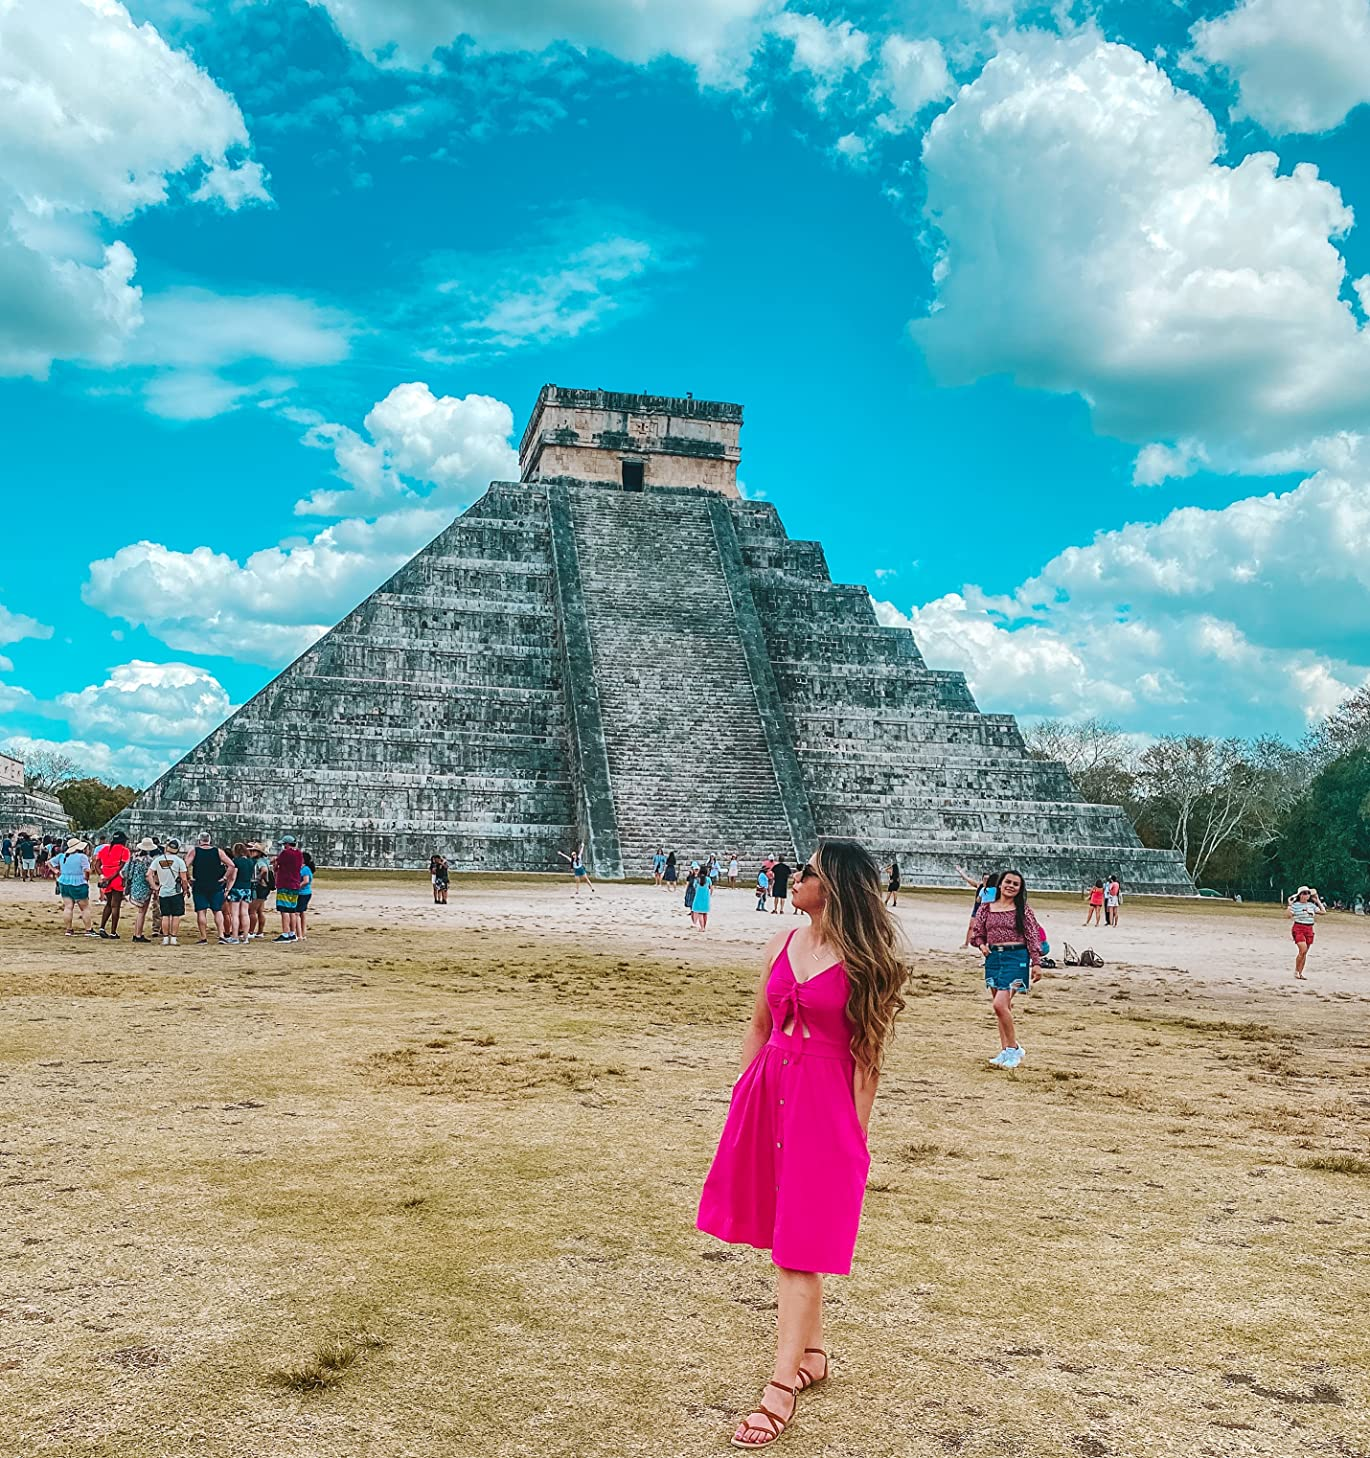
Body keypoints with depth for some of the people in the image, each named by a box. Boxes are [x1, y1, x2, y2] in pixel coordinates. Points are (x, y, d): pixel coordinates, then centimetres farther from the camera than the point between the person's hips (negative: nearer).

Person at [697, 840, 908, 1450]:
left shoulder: (863, 960, -10)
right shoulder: (781, 943, 7)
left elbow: (867, 1054, -8)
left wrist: (857, 1134, -8)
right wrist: (742, 1098, 13)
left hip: (825, 1104, -6)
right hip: (768, 1094, 6)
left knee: (800, 1245, -3)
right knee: (787, 1234, 15)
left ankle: (779, 1390, 2)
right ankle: (811, 1353, 31)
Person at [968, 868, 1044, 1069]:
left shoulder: (1023, 910, -1)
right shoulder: (986, 908, 8)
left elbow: (1033, 937, -2)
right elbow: (976, 933, 14)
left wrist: (1036, 963, -7)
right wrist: (981, 944, -6)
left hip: (1016, 957, -5)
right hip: (993, 957, 5)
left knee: (1000, 1004, -16)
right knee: (1002, 1007, 10)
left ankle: (1014, 1048, -1)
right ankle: (1005, 1050, 18)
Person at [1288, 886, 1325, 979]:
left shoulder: (1312, 905, 11)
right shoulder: (1295, 905, -5)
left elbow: (1323, 912, 10)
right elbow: (1289, 916, -12)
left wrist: (1318, 901, 10)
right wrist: (1289, 905, -19)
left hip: (1309, 929, 5)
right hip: (1298, 929, -5)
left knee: (1304, 953, 7)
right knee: (1303, 950, -20)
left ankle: (1300, 973, 15)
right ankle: (1296, 970, -3)